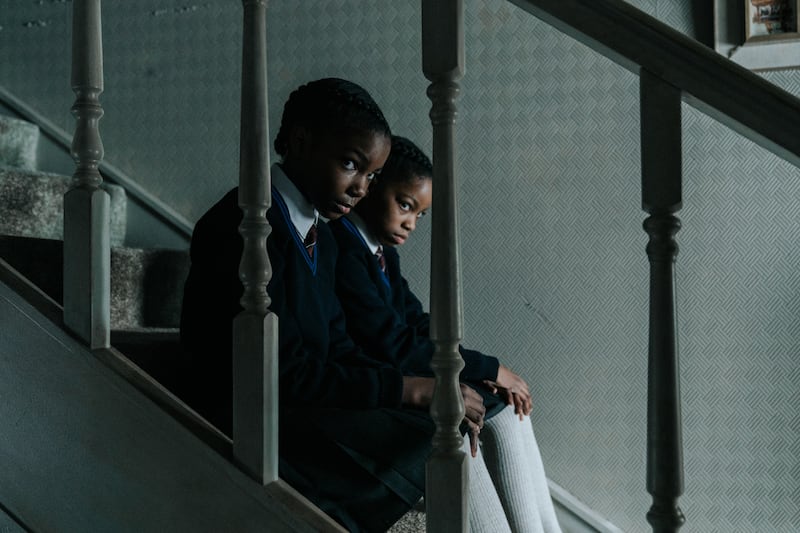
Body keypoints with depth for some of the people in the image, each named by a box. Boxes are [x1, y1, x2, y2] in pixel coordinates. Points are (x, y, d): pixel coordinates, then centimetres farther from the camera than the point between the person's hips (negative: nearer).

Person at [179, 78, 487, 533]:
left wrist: (434, 395, -4)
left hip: (303, 421, 9)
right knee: (434, 439, -20)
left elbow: (338, 350, 12)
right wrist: (411, 389, -18)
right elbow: (287, 376, -20)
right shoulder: (243, 227, -16)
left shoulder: (321, 239, 16)